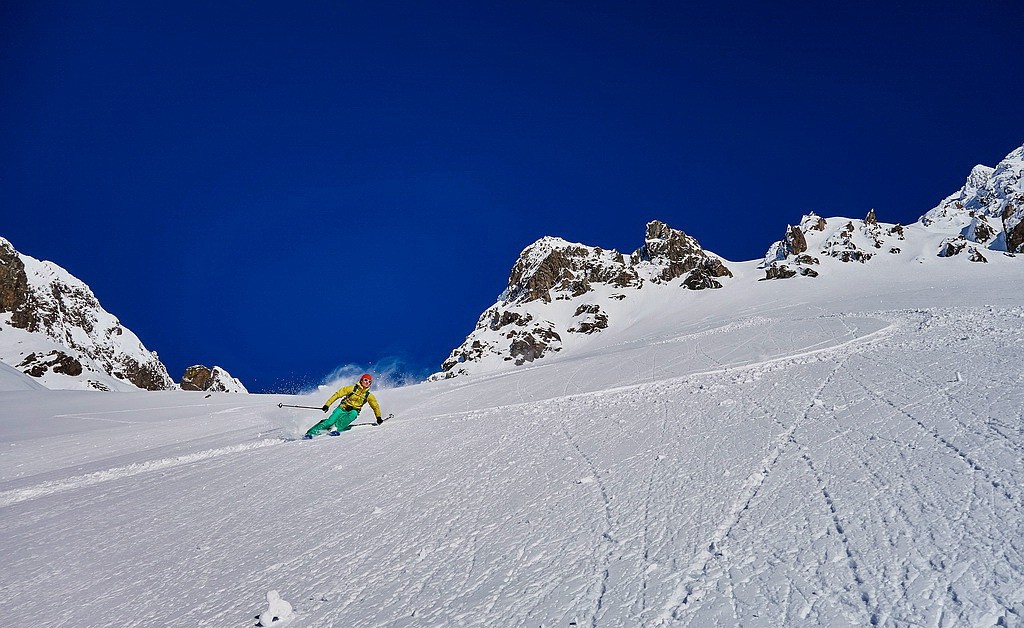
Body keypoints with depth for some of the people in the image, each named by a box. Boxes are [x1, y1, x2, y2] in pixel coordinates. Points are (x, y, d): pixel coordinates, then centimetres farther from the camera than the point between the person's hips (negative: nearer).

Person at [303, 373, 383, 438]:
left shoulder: (369, 396, 2)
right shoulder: (352, 388, -5)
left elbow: (375, 406, 15)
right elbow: (337, 394, -4)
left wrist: (378, 417, 8)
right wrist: (327, 405, -10)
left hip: (353, 412, 1)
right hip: (342, 409, -1)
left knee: (354, 413, -35)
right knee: (330, 421, -22)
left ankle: (335, 428, -31)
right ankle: (310, 432, -14)